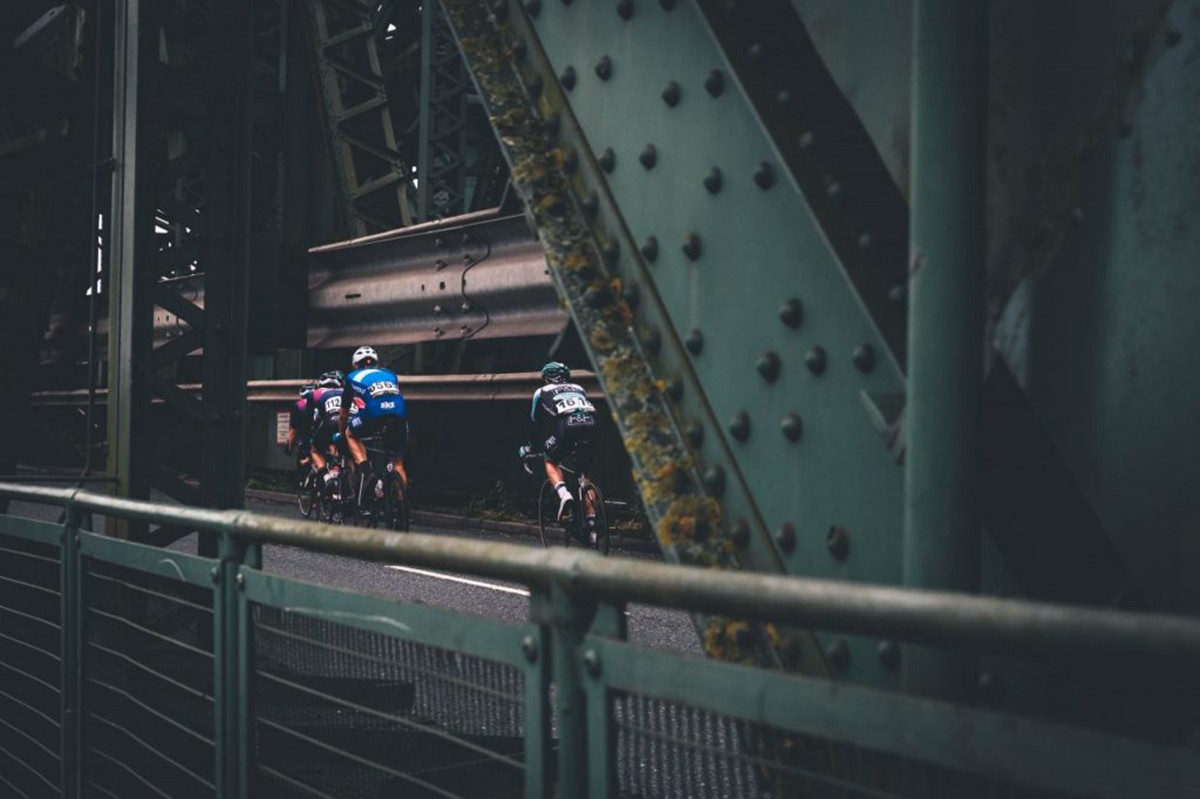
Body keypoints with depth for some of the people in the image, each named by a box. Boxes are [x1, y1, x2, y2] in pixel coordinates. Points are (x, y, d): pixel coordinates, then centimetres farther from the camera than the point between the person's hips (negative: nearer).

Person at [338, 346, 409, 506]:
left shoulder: (353, 377, 30)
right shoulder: (390, 374, 36)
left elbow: (343, 415, 36)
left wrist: (342, 433, 54)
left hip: (373, 412, -3)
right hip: (399, 414, 3)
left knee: (352, 434, 27)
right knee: (398, 464, 17)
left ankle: (365, 471, 7)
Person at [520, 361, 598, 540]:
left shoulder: (542, 392, 28)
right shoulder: (579, 388, 36)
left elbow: (534, 423, 34)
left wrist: (531, 448, 48)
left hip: (567, 425, -3)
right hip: (590, 425, 3)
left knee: (551, 462, 21)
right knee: (584, 474, 17)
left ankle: (563, 493, -9)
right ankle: (591, 524, 9)